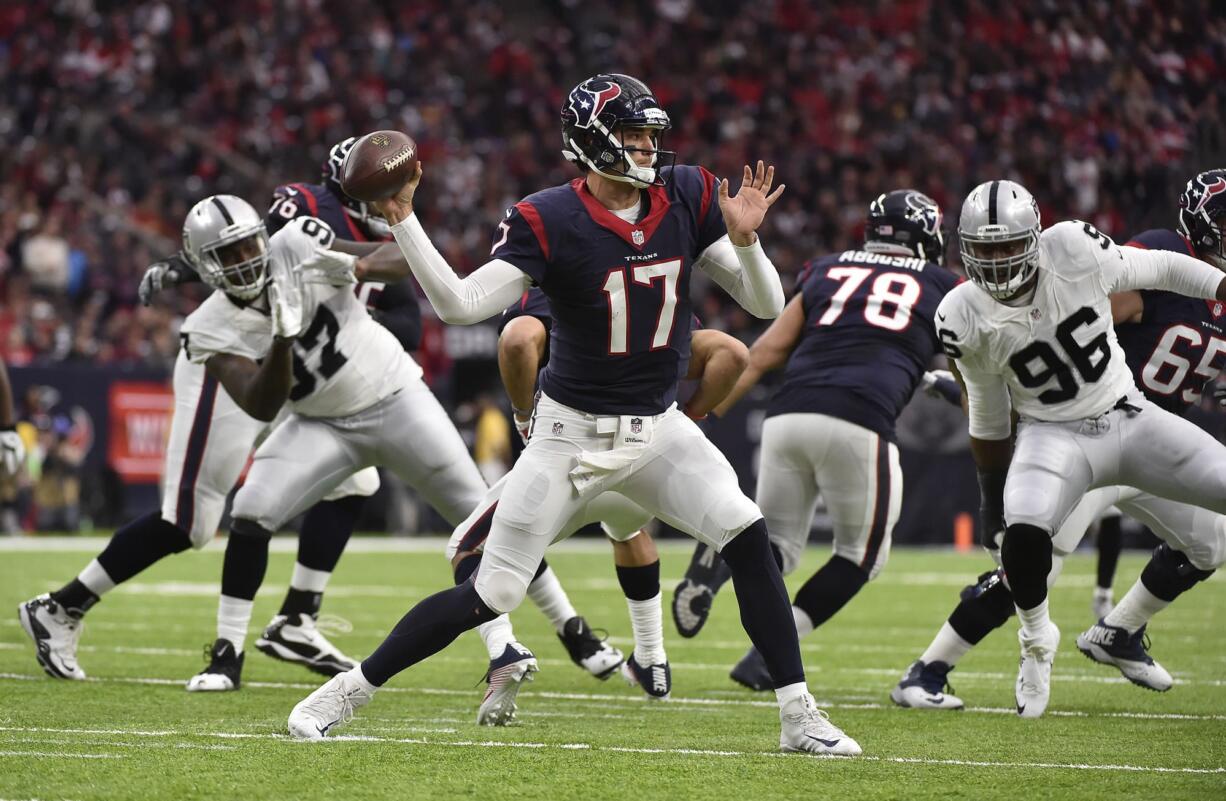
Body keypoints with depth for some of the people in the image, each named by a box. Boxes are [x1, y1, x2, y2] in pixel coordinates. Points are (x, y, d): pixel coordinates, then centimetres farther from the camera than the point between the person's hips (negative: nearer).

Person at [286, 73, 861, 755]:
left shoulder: (687, 200, -4)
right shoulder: (551, 222, -16)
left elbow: (767, 305, -2)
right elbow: (461, 304, -21)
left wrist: (745, 240, -21)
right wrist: (403, 221, -29)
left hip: (657, 429, 4)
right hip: (572, 434, -3)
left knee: (748, 535, -17)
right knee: (491, 596, -3)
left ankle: (800, 717, -10)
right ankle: (347, 691, 13)